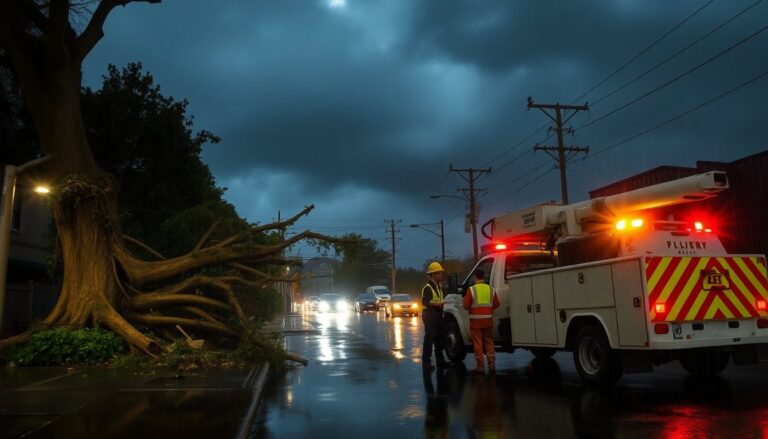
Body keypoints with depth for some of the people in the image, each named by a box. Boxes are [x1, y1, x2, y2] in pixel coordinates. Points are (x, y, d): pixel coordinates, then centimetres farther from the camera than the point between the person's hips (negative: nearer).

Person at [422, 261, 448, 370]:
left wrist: (441, 304, 10)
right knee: (429, 338, -8)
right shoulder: (427, 287, -12)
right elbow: (425, 302, -23)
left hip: (438, 315, 9)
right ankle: (426, 361, -3)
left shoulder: (439, 287, 18)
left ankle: (440, 360, 22)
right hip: (429, 314, -9)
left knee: (439, 338, 13)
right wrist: (436, 304, -28)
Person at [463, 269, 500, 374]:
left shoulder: (471, 289, -9)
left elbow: (466, 305, -10)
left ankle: (480, 367, 5)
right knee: (489, 342, 14)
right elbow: (497, 304, 5)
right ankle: (492, 365, 12)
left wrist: (465, 298, 11)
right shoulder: (491, 289, 3)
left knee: (478, 344, 3)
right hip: (488, 319, 3)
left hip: (476, 320, -3)